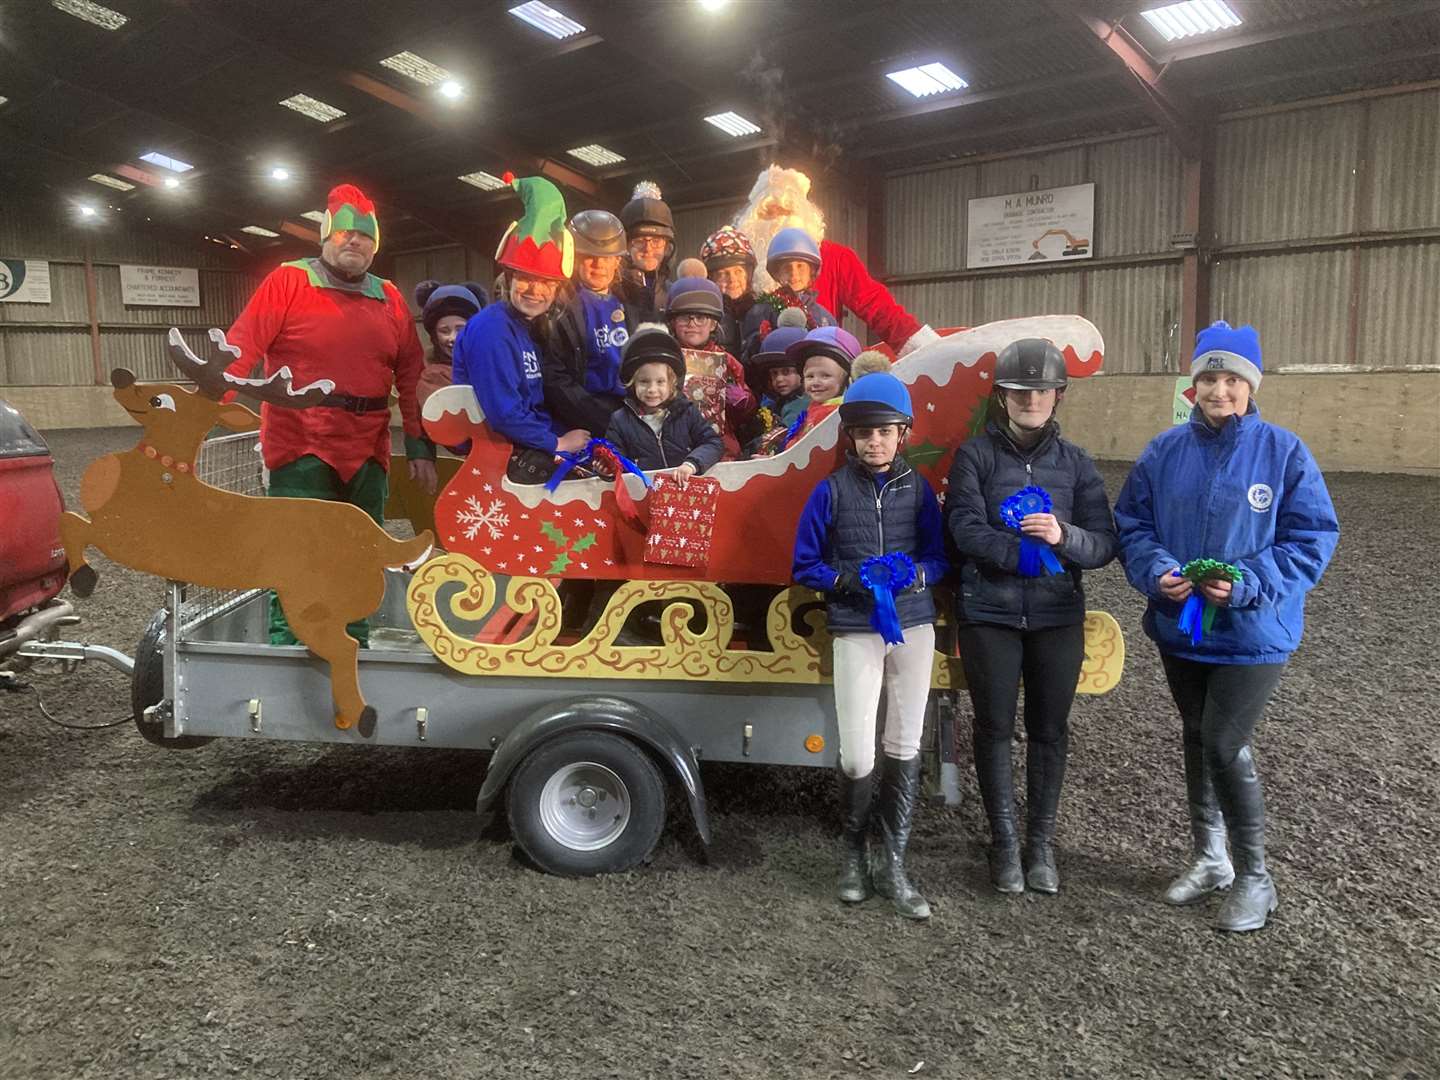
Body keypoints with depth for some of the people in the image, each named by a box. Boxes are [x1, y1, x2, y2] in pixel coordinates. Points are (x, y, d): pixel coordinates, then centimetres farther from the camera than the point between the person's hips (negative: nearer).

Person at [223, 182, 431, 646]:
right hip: (301, 449, -5)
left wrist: (419, 447, 7)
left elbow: (411, 377, 12)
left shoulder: (390, 299, 12)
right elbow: (240, 351, -7)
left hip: (367, 452, 5)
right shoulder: (288, 281, -1)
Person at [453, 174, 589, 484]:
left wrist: (568, 437, 2)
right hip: (499, 459, -8)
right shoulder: (491, 328, -14)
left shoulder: (530, 328, 13)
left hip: (532, 452, 9)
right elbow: (503, 414, -22)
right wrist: (558, 444, -13)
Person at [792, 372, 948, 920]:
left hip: (914, 626, 3)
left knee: (905, 747, 8)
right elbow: (804, 566, 1)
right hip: (856, 632, -2)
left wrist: (913, 575, -13)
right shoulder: (832, 490, -2)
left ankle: (893, 865, 21)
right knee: (857, 756, -5)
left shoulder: (917, 488, 4)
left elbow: (938, 559, 8)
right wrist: (851, 579, -16)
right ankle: (853, 851, 24)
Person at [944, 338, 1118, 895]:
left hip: (1058, 615, 2)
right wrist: (1030, 553, -23)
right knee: (995, 727, 6)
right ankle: (1004, 843, 21)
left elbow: (1103, 544, 0)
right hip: (988, 613, -2)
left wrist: (1064, 536, -21)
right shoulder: (976, 455, 0)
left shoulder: (1076, 463, 6)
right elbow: (966, 530, -13)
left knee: (1049, 729, 9)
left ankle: (1041, 842, 24)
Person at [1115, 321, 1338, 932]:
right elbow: (1131, 525, 4)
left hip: (1252, 632, -4)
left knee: (1225, 746, -7)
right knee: (1199, 739, 16)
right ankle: (1210, 858, 34)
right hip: (1179, 629, 4)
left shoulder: (1284, 452, -8)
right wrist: (1157, 571, -15)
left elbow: (1313, 537, -8)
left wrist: (1247, 583, -21)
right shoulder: (1164, 452, 1)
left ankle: (1254, 878, 14)